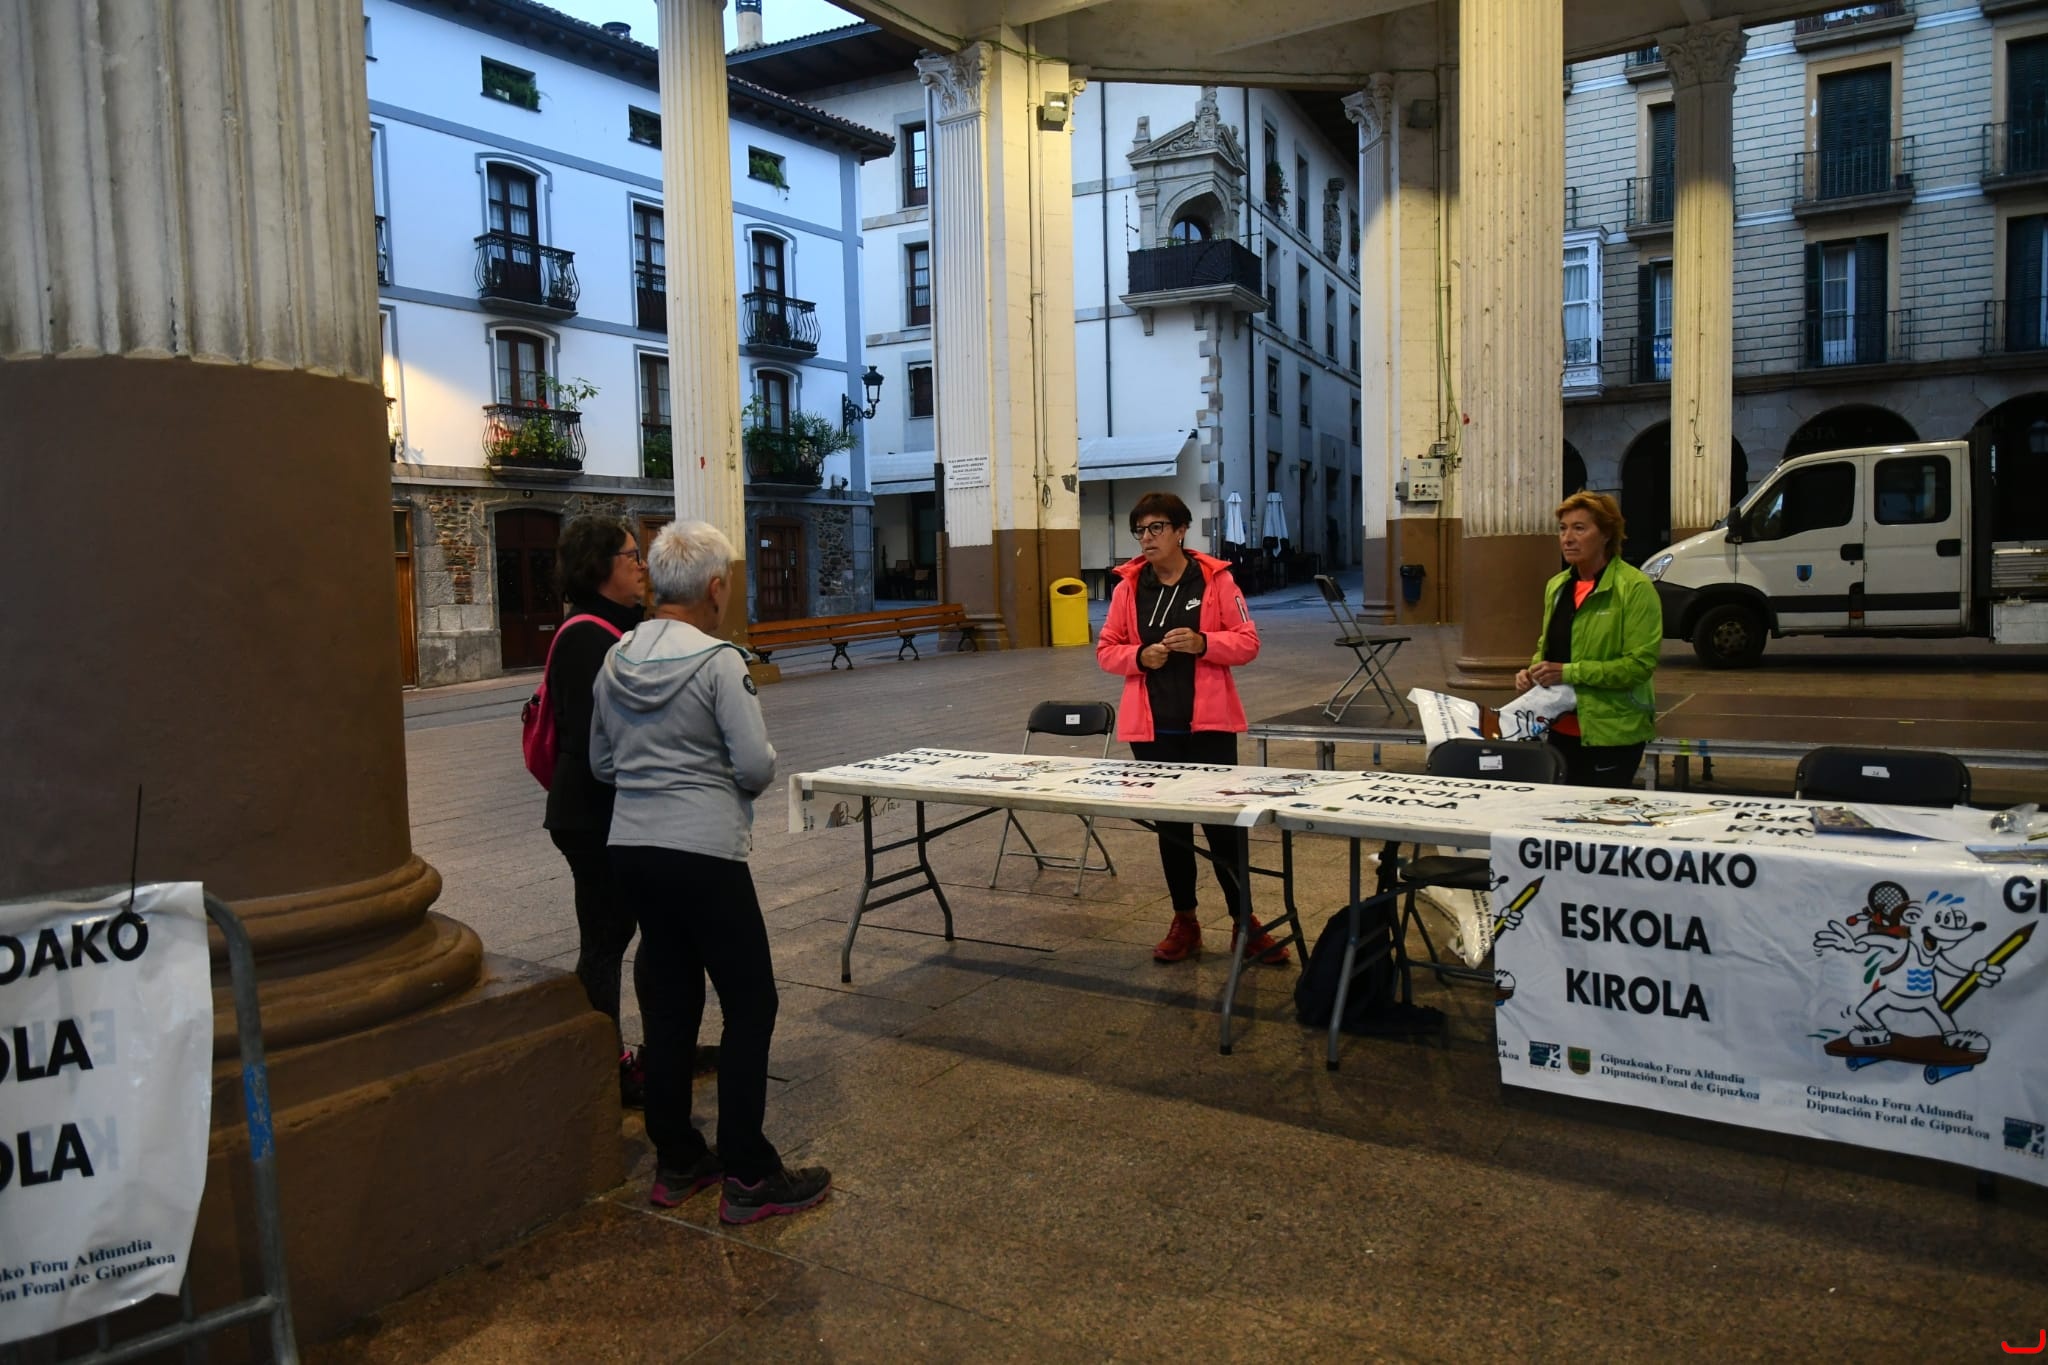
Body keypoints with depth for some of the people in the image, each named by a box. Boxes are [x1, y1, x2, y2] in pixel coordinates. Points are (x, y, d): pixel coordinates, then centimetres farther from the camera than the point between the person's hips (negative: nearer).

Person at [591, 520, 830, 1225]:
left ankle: (676, 1162, 26)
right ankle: (747, 1177, 8)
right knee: (750, 1007, 4)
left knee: (668, 1005, 16)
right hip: (703, 854, -7)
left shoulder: (617, 659, 6)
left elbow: (601, 762, 14)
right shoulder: (719, 660, -14)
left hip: (632, 846, 7)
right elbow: (756, 766, -16)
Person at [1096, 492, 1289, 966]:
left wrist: (1202, 643, -18)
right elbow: (1106, 651, 7)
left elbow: (1247, 643, -2)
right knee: (1170, 825, 11)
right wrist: (1140, 656, -13)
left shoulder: (1216, 579, -2)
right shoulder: (1127, 586, 4)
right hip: (1152, 727, 3)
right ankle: (1184, 923, 23)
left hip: (1209, 723, -2)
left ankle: (1244, 922, 16)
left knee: (1224, 822, 1)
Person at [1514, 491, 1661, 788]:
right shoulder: (1557, 586, 10)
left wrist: (1570, 672, -21)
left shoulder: (1634, 588, -11)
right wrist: (1533, 671, 1)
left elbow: (1641, 663, -17)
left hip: (1612, 733, -6)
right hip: (1561, 729, 6)